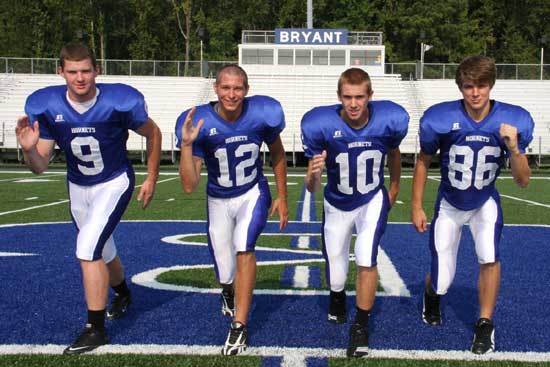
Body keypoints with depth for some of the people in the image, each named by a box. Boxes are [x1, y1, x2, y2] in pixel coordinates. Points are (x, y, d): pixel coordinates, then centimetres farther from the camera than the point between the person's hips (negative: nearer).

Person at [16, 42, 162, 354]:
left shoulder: (119, 102, -25)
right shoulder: (46, 107, -17)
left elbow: (153, 134, -6)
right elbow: (40, 167, -12)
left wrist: (152, 180, -3)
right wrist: (29, 150, -34)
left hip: (114, 183, -5)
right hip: (78, 187, 5)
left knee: (88, 250, -19)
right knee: (101, 252, 21)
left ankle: (96, 329, -6)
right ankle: (122, 294, 52)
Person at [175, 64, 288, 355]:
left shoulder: (262, 114, -20)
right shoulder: (200, 123, -23)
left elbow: (277, 154, 1)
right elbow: (189, 186, -24)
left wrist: (282, 197, 5)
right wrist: (186, 145, -36)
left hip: (253, 194, 0)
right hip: (219, 200, 1)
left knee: (244, 248, -26)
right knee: (226, 274, 7)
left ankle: (239, 326, -13)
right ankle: (228, 289, 48)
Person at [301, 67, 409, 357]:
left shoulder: (389, 120, -21)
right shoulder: (321, 124, -27)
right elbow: (311, 189, -23)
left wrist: (394, 187, 17)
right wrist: (314, 174, -46)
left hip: (373, 201, 0)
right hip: (337, 205, 0)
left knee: (366, 259, -23)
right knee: (336, 277, 10)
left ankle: (361, 327, 0)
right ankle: (337, 298, 50)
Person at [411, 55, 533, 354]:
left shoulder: (513, 120, -20)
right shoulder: (440, 119, -24)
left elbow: (523, 181, -17)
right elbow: (423, 162, -6)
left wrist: (514, 148, -35)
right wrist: (416, 207, -4)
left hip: (485, 203, 1)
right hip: (449, 205, -1)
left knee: (489, 257, -25)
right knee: (442, 282, 2)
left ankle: (485, 325, -1)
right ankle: (432, 292, 42)